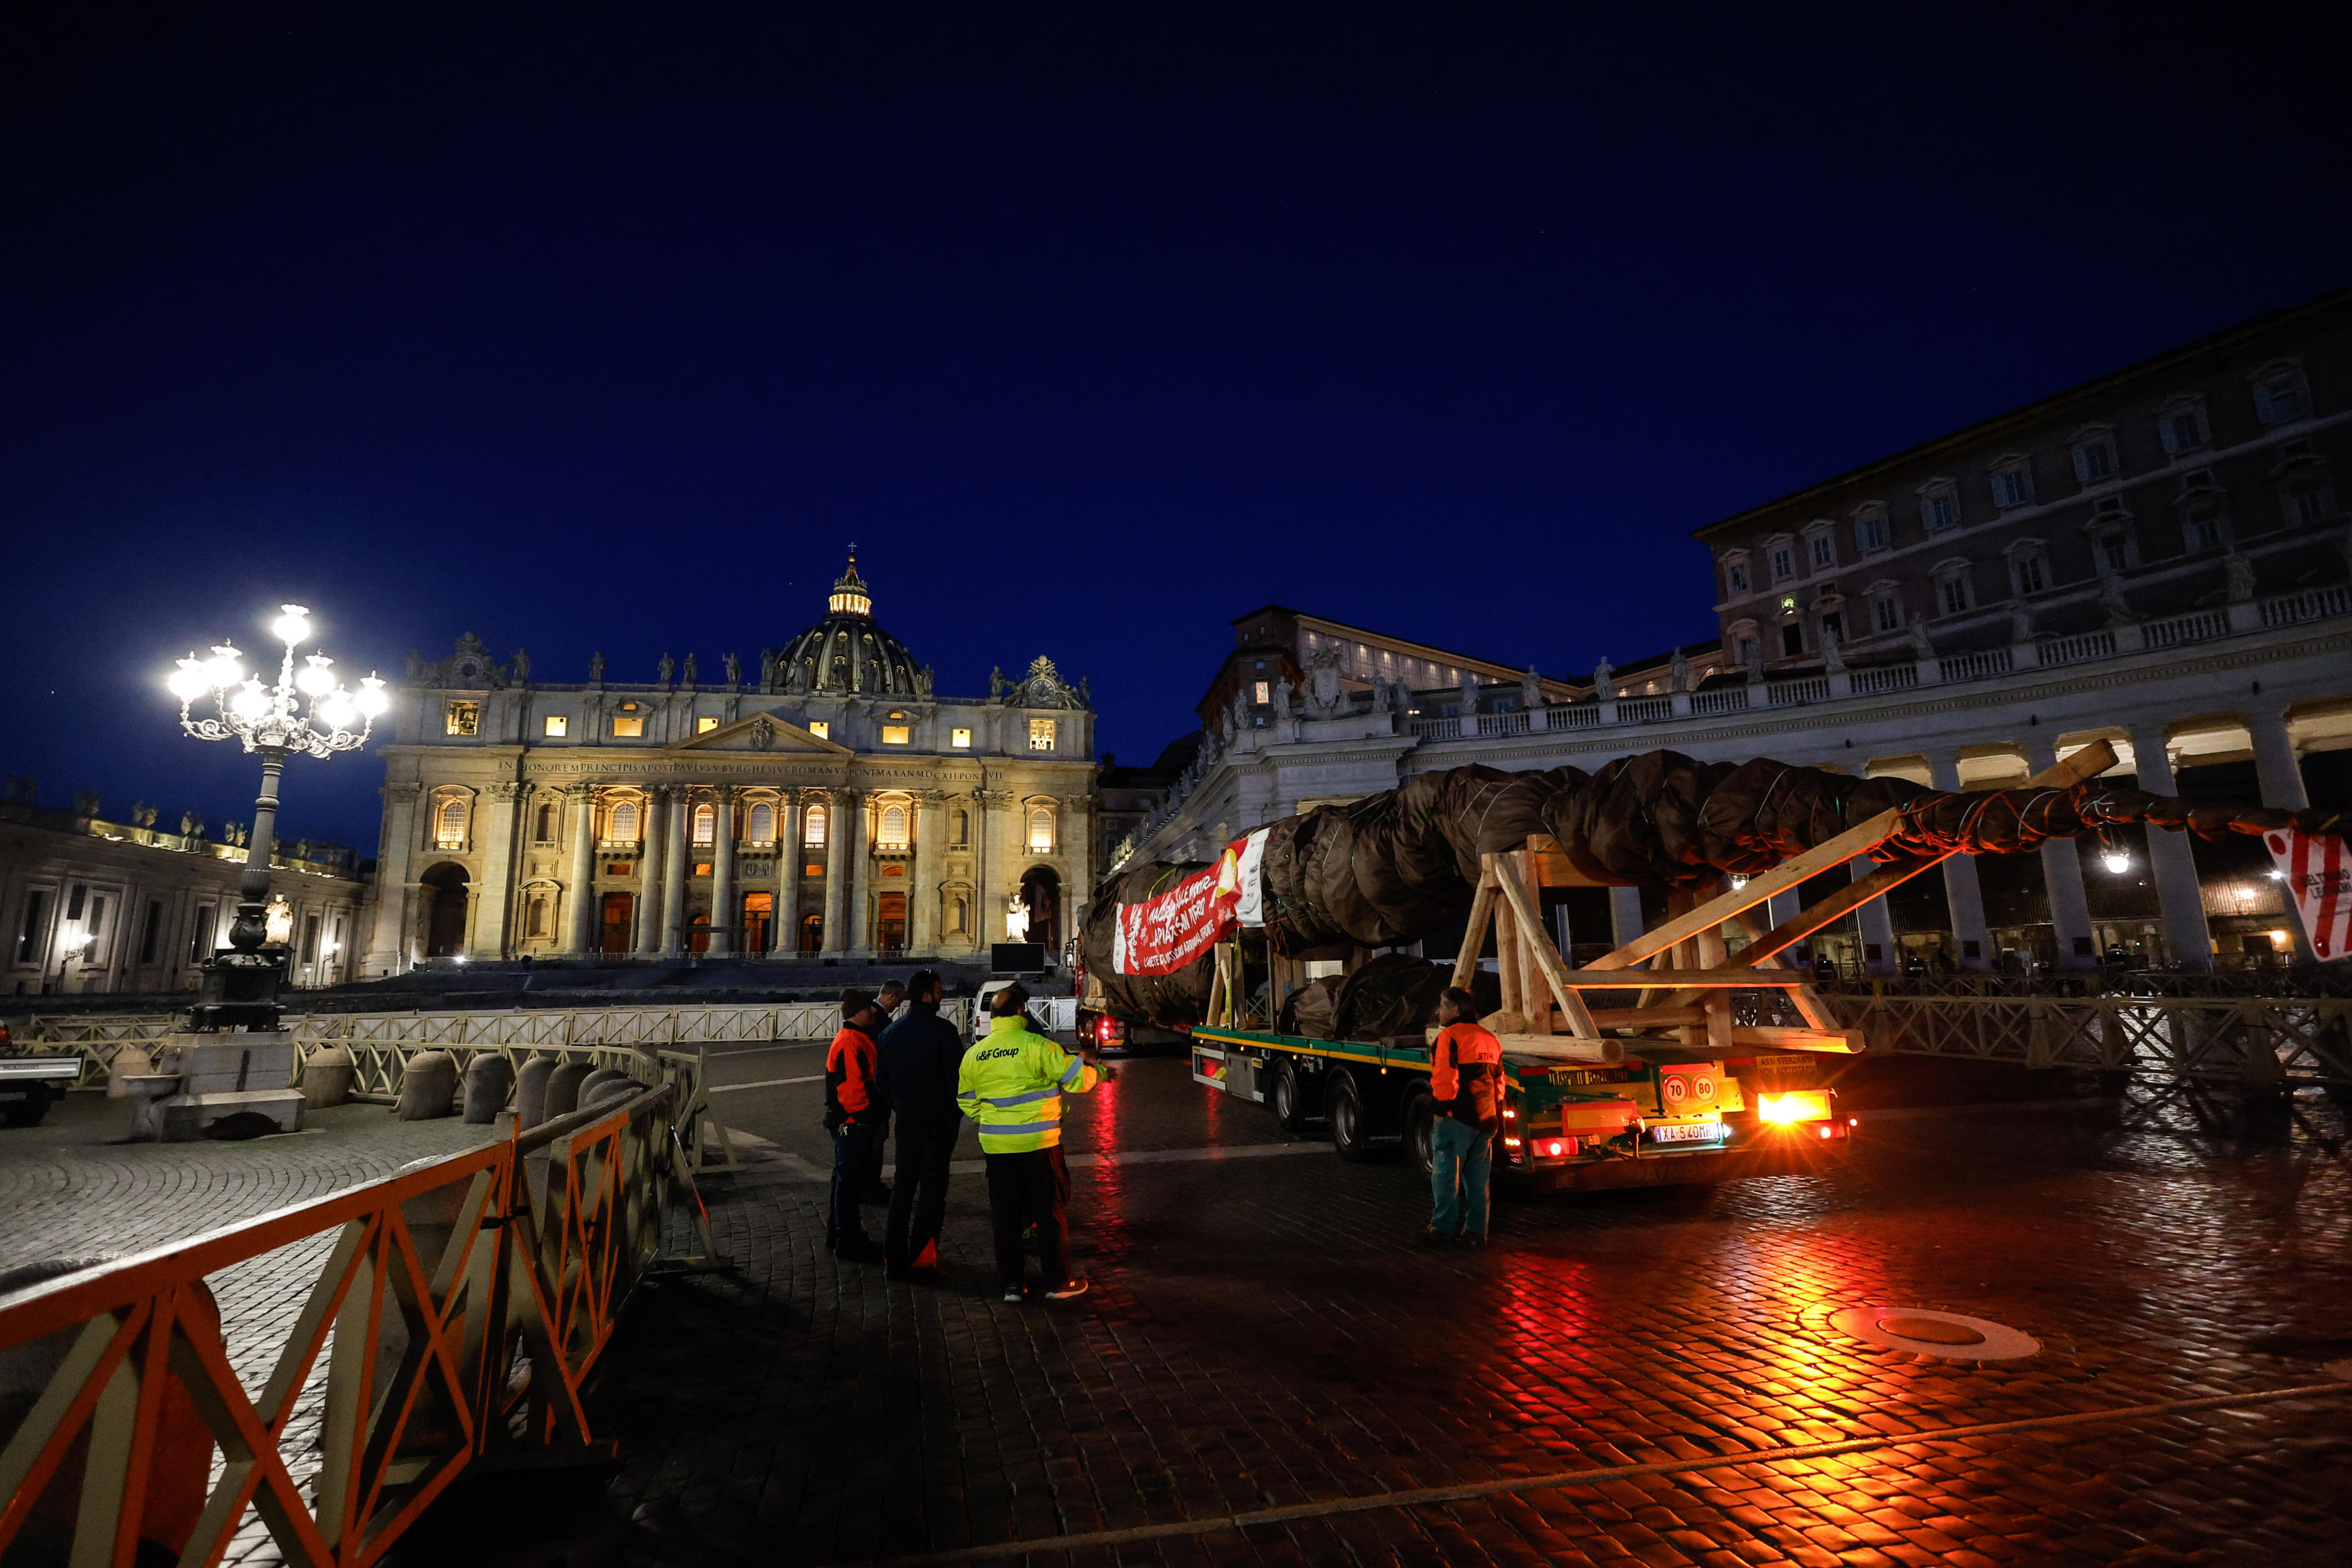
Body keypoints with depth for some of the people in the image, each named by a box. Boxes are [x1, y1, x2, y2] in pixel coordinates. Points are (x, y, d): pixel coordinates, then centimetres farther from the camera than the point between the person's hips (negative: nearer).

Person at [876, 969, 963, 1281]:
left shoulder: (890, 1032, 6)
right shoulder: (942, 1030, -14)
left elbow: (882, 1079, 11)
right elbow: (957, 1077, -14)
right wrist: (957, 1115, -1)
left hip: (906, 1120, 6)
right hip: (938, 1120, -6)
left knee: (903, 1186, 16)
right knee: (933, 1188, 2)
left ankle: (895, 1257, 19)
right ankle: (922, 1259, 3)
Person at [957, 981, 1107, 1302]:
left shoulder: (973, 1054, 2)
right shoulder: (1035, 1045, -14)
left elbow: (968, 1104, 12)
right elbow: (1077, 1079, -11)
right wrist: (1099, 1071, 10)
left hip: (996, 1145, 4)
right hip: (1038, 1143, -4)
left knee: (1005, 1215, 14)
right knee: (1051, 1212, 8)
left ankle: (1012, 1284, 21)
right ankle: (1058, 1282, 16)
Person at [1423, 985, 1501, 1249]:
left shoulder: (1449, 1037, -12)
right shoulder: (1490, 1039, 15)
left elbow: (1445, 1078, -19)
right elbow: (1498, 1080, 18)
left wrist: (1441, 1108, -12)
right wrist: (1495, 1112, 21)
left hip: (1457, 1118, -8)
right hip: (1486, 1118, 8)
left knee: (1446, 1174, 1)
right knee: (1478, 1177, 13)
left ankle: (1443, 1229, 5)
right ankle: (1476, 1232, 16)